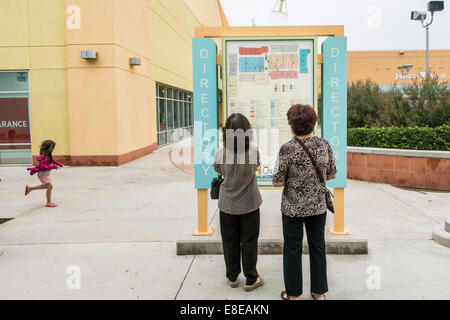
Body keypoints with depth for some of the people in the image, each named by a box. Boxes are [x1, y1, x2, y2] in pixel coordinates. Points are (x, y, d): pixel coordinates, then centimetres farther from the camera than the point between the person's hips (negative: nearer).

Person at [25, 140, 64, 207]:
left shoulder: (48, 155, 2)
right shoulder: (44, 157, -27)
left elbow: (52, 160, 21)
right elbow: (43, 166, -31)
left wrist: (59, 164, 13)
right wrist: (53, 167, -34)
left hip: (46, 174, 10)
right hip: (43, 174, -10)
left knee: (46, 186, 25)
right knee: (49, 186, -9)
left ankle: (29, 188, 36)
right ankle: (48, 203, -1)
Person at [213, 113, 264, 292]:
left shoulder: (221, 153, -15)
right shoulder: (253, 151, -16)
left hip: (227, 205, 1)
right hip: (249, 204, 0)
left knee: (230, 242, 14)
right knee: (249, 242, 11)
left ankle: (232, 278, 29)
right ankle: (251, 280, 23)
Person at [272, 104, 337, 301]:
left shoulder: (288, 149, -19)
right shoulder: (324, 145, -7)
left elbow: (277, 182, -16)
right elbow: (332, 175, 3)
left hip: (293, 208, -3)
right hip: (318, 207, 4)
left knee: (292, 250, 11)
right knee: (317, 248, 17)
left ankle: (293, 294, 25)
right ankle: (319, 292, 30)